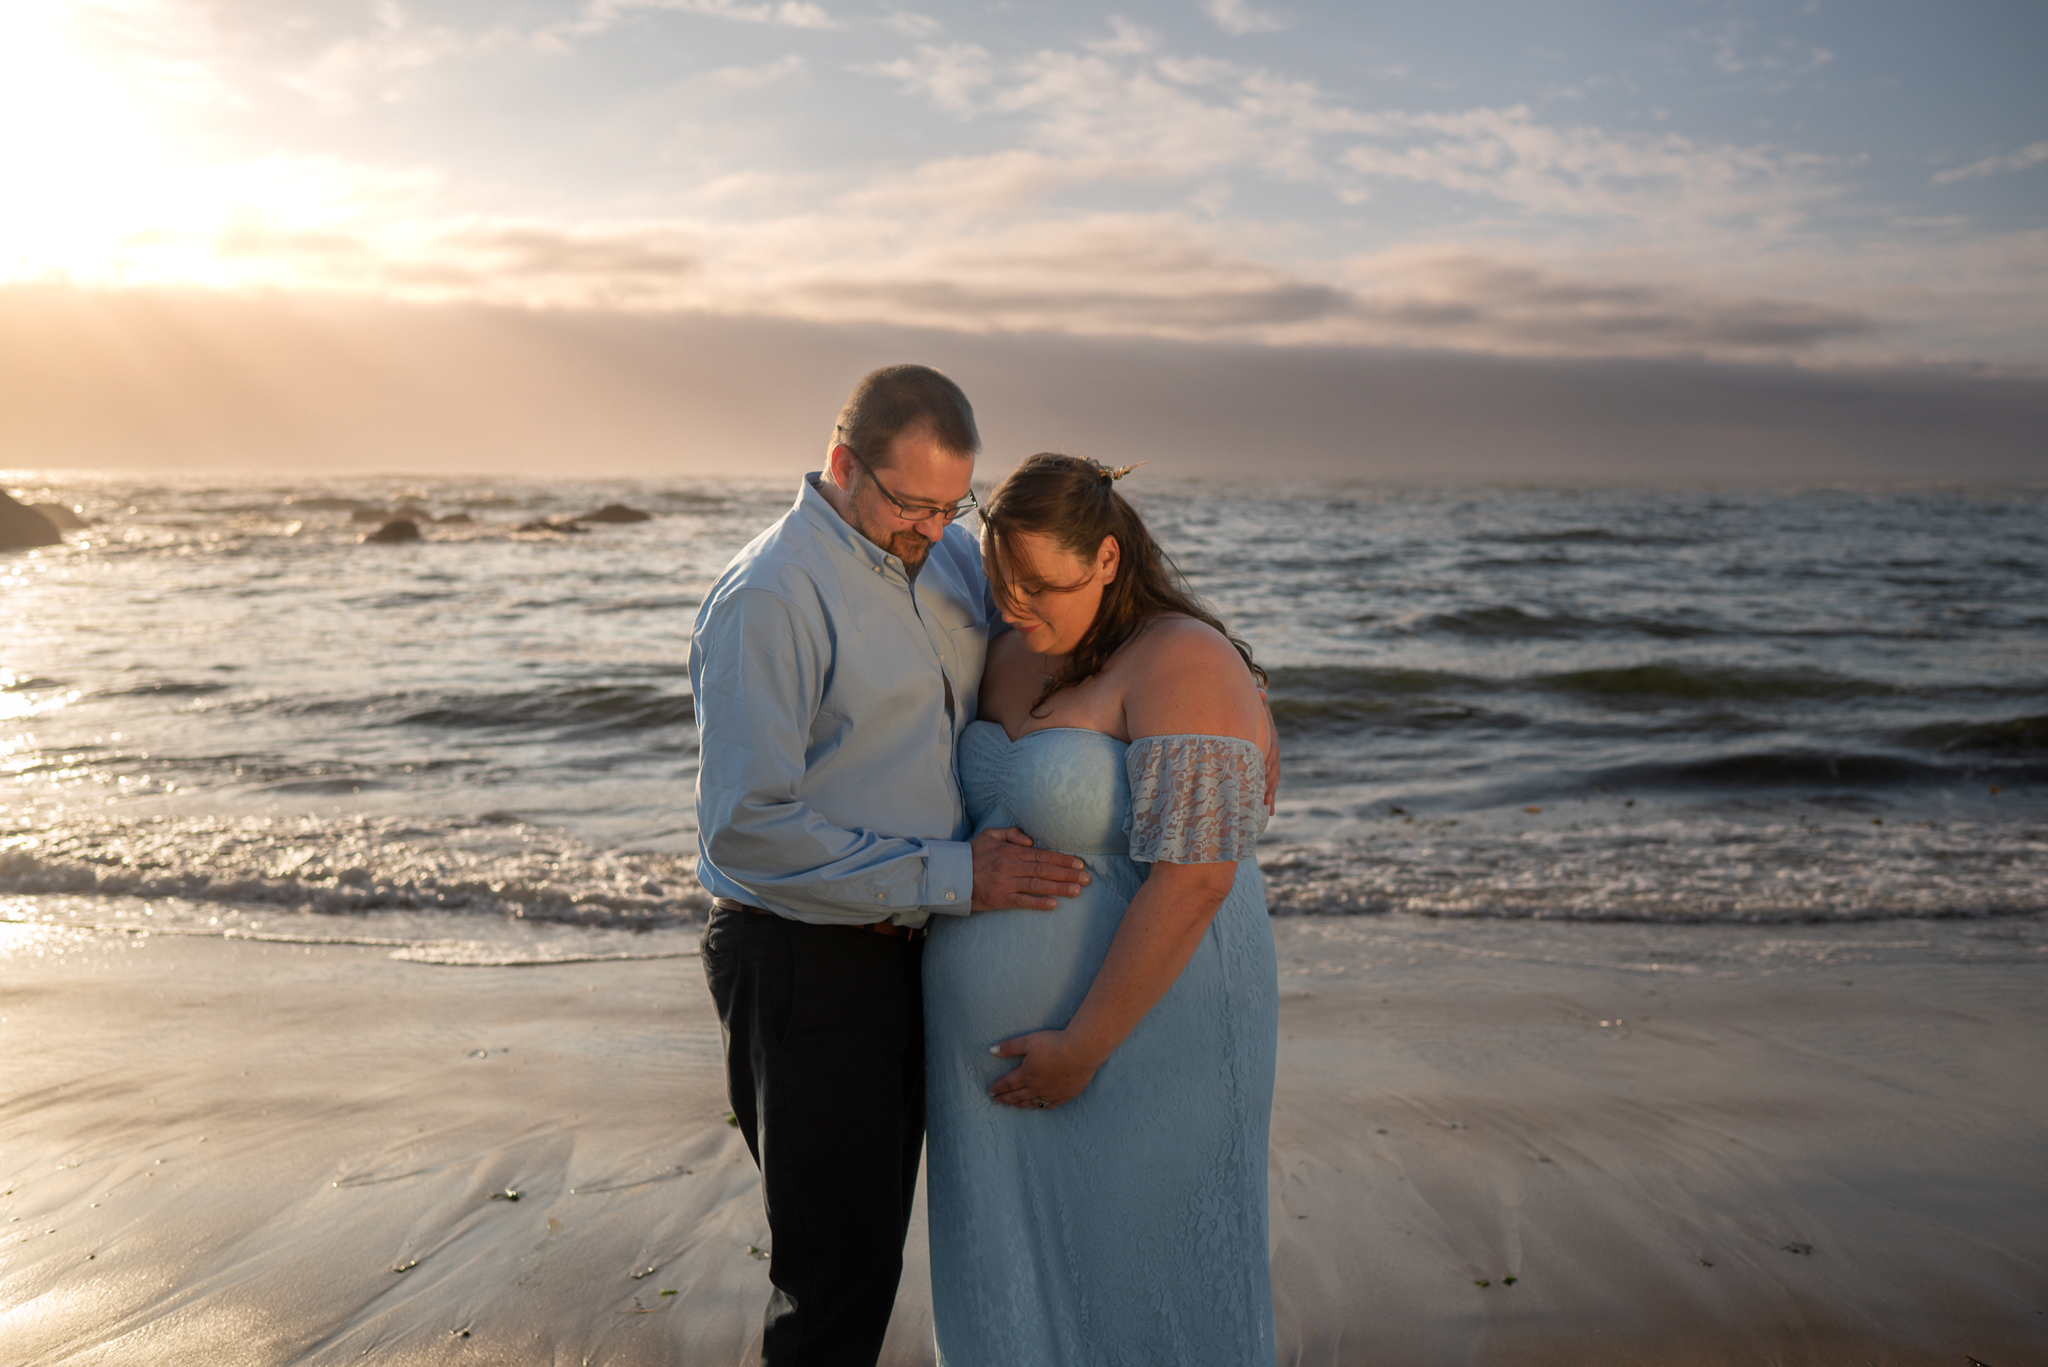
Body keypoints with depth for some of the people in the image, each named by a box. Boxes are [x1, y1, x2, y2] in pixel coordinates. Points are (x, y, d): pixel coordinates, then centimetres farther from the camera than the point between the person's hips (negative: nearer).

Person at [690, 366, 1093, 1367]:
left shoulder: (945, 555, 6)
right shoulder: (767, 597, -19)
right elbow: (745, 829, -22)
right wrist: (951, 877, -21)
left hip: (905, 942, 8)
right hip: (804, 963, -8)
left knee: (875, 1225, 21)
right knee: (839, 1261, 1)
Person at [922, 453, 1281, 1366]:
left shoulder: (1182, 666, -19)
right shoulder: (1016, 656, 6)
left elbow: (1192, 879, -24)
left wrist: (1082, 1049, -22)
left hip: (1137, 1040, -7)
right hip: (1012, 1045, 8)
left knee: (1142, 1290, 8)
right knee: (1022, 1290, 18)